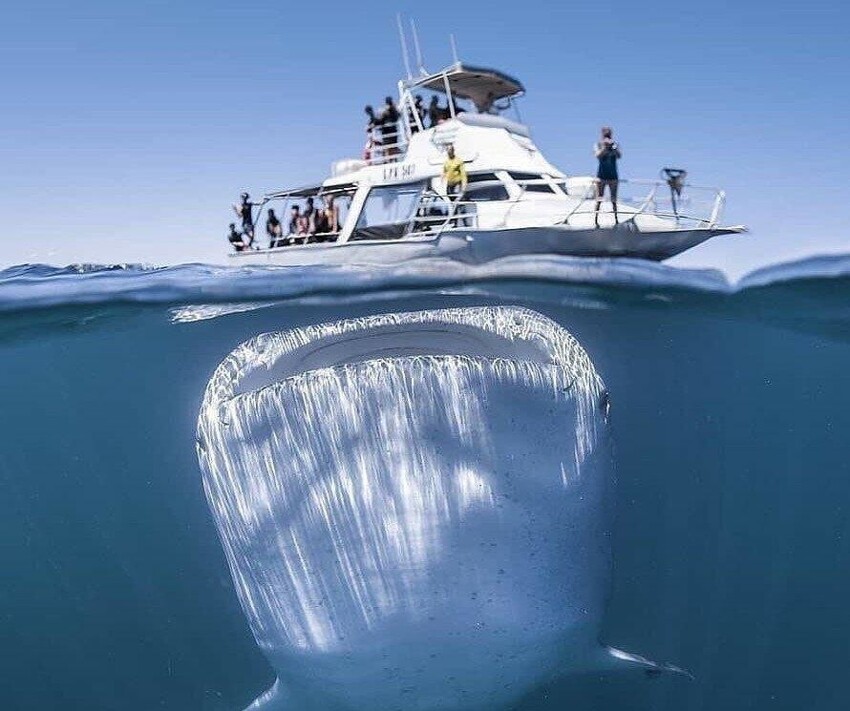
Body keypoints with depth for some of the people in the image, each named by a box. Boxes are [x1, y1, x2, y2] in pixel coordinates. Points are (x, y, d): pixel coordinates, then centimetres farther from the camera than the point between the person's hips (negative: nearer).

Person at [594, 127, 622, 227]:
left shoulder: (615, 144, 4)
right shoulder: (598, 145, 1)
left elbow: (619, 156, -11)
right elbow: (598, 156, -15)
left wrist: (614, 147, -26)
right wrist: (604, 147, -27)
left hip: (613, 176, 1)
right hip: (601, 175, -1)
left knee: (613, 199, 4)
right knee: (599, 199, -3)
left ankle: (616, 218, 8)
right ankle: (596, 220, -2)